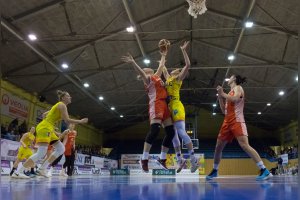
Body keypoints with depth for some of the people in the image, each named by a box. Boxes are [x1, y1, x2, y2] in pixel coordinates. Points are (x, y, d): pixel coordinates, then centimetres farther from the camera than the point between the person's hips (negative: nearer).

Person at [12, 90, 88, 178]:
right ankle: (18, 171, -16)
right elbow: (67, 120, -16)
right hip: (45, 128, -11)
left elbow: (45, 114, 30)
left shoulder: (59, 106, 23)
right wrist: (80, 121, -6)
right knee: (41, 153, -18)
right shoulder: (62, 105, -6)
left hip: (48, 129, 11)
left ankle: (42, 168, 4)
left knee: (61, 149, 7)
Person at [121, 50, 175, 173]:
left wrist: (163, 56, 51)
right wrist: (132, 62, -33)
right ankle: (144, 159, -23)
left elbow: (161, 66, 43)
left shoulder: (156, 76, 26)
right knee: (155, 130, -22)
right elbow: (140, 72, -16)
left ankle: (162, 159, 12)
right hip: (156, 104, -9)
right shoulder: (148, 78, 3)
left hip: (164, 104, 9)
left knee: (170, 132, 4)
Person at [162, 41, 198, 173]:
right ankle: (180, 160, 11)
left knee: (181, 133, -15)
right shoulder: (168, 78, 24)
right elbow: (163, 68, 42)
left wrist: (184, 50, -6)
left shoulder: (178, 78, 5)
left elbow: (188, 65, -7)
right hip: (169, 107, 8)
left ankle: (193, 159, -13)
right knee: (173, 135, 6)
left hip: (176, 106, -8)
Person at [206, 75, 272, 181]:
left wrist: (223, 94, -8)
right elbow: (224, 110, 23)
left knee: (244, 145, -21)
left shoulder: (238, 88, 3)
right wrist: (220, 97, 15)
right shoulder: (230, 93, 25)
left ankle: (264, 171, -23)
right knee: (218, 146, 8)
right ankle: (214, 171, 22)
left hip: (237, 121, -9)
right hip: (227, 122, 9)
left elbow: (235, 99, -20)